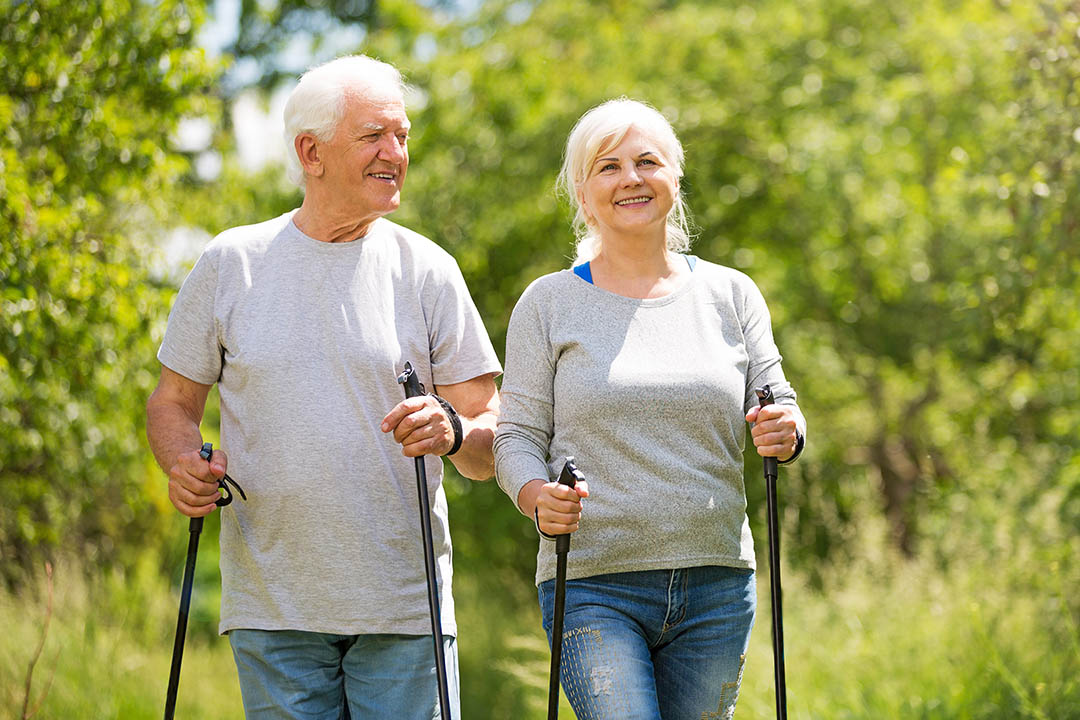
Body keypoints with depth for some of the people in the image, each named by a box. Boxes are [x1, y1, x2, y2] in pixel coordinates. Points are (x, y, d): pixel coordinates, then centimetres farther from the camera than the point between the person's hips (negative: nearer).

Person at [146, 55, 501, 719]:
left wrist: (453, 430, -19)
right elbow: (173, 402, 13)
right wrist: (185, 463, -9)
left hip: (405, 607, 0)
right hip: (272, 609, 0)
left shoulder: (427, 271, 3)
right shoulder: (231, 264, 5)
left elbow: (493, 442, 3)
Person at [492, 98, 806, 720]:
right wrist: (538, 497, -19)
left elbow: (777, 405, 10)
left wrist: (785, 432, -14)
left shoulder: (732, 295, 10)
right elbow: (518, 436, 2)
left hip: (717, 582, 3)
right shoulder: (549, 305, 4)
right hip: (592, 584, -3)